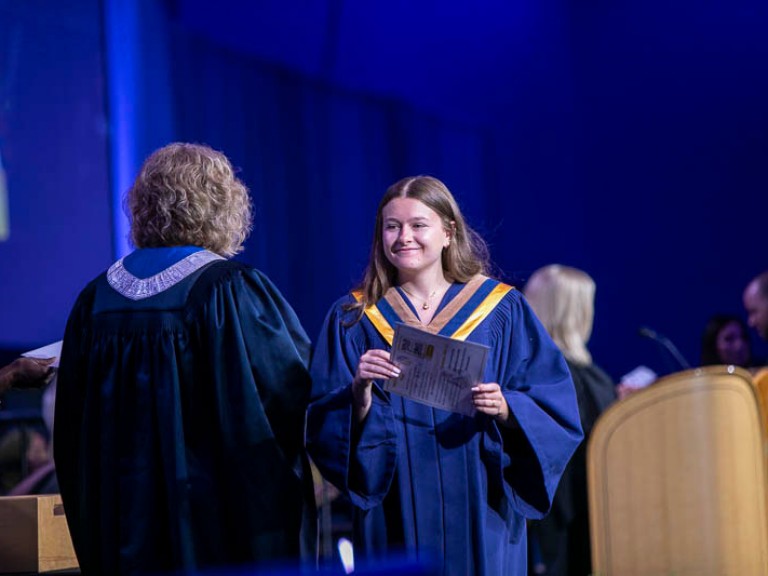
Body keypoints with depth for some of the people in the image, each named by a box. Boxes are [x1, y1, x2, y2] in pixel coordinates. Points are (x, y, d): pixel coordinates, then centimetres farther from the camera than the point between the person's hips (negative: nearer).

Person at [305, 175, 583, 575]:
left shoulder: (500, 308, 2)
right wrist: (360, 389, -20)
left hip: (479, 515, 0)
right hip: (397, 521, 0)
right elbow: (325, 427, -1)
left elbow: (554, 407, -1)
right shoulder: (353, 318, 4)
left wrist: (505, 408, -20)